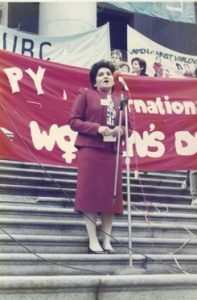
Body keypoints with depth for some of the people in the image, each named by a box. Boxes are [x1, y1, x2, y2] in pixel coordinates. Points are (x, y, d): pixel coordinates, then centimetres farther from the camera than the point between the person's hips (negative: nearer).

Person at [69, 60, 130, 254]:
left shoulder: (120, 100, 17)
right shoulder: (85, 95, 6)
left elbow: (128, 127, 18)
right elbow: (73, 121, -2)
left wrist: (121, 130, -7)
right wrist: (97, 128, -15)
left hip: (113, 153, 4)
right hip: (90, 151, -4)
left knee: (110, 197, 3)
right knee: (91, 195, -5)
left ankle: (107, 241, 11)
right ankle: (93, 242, 2)